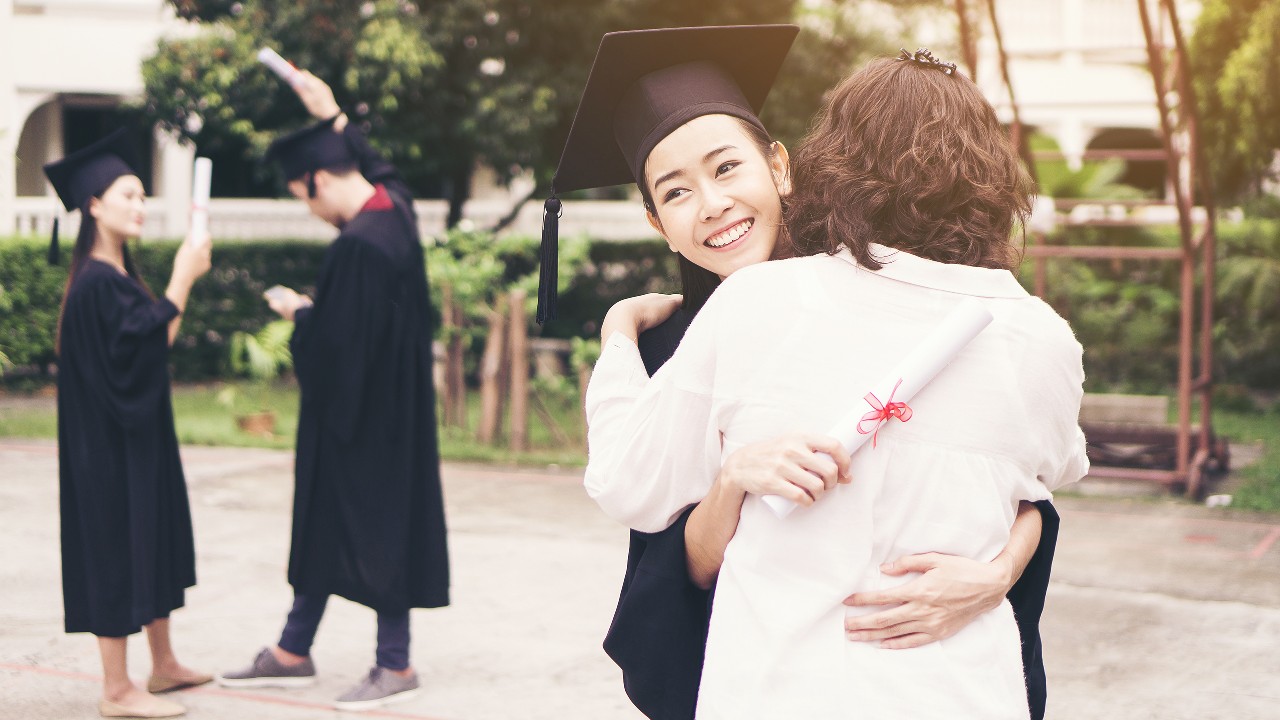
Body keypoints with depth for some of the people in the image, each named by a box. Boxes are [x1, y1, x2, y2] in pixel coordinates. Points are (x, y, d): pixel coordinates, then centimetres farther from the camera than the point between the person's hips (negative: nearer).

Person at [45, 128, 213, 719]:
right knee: (118, 550, -4)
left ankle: (163, 665, 29)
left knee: (153, 545, 17)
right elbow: (146, 341, -25)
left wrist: (184, 278, 7)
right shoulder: (98, 283, -19)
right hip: (111, 445, -10)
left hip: (139, 437, 10)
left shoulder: (119, 276, 12)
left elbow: (158, 340, 14)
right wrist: (182, 279, -20)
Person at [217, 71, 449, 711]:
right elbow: (372, 161, 25)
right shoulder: (394, 205, 1)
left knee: (372, 523, 1)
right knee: (325, 520, 16)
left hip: (359, 413, -10)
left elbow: (335, 340, -24)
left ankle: (395, 665, 13)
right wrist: (331, 115, 27)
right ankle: (293, 652, 27)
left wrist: (298, 311, -6)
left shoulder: (357, 246, -26)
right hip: (389, 403, 10)